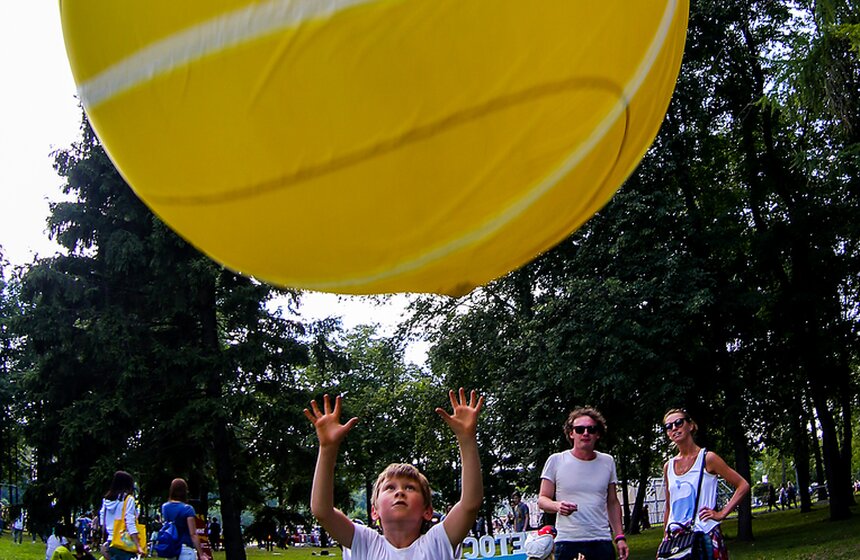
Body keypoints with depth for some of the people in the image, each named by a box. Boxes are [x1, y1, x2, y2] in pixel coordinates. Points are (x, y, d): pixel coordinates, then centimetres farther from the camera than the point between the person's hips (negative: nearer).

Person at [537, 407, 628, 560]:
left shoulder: (607, 461, 10)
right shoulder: (556, 461, 0)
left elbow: (613, 502, 17)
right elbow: (542, 500, 1)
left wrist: (620, 537, 9)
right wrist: (557, 506, -20)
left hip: (602, 542, 3)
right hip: (567, 542, -3)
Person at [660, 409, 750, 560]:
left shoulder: (707, 458, -2)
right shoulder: (668, 467, 11)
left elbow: (743, 485, -2)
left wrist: (721, 513, -6)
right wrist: (665, 539, 15)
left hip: (705, 535, -4)